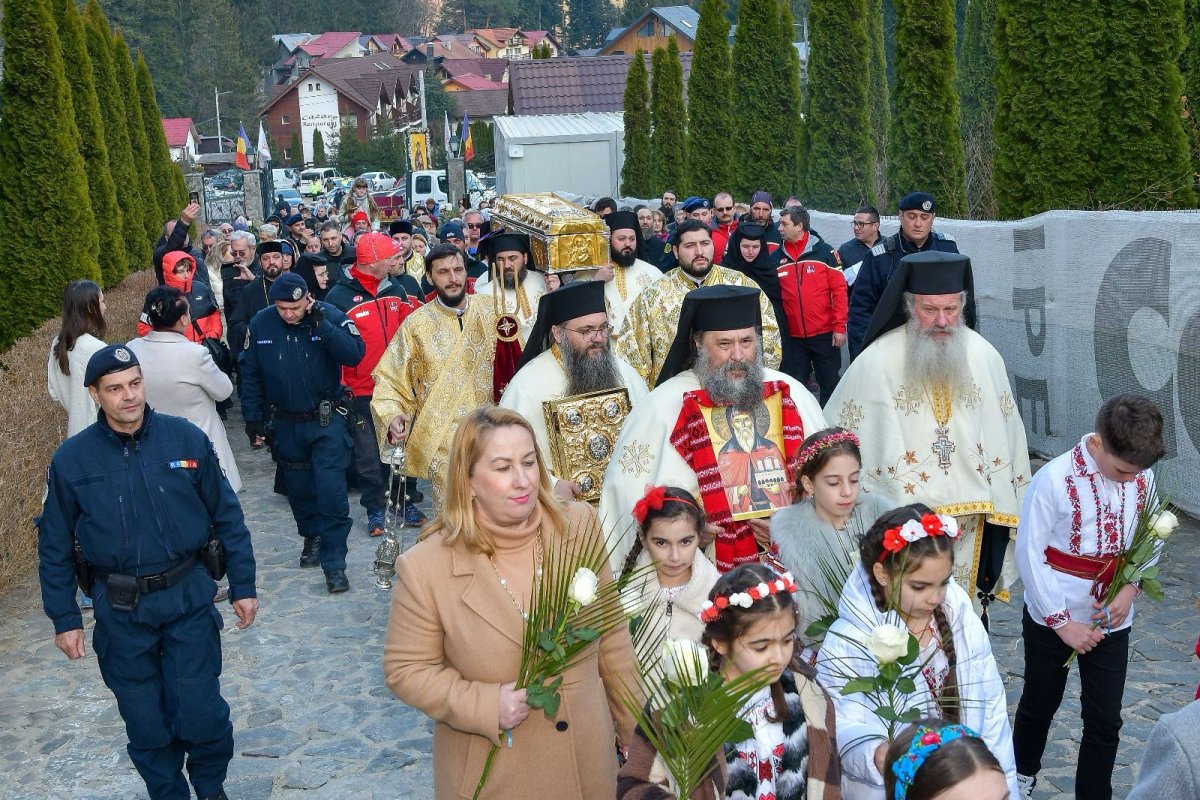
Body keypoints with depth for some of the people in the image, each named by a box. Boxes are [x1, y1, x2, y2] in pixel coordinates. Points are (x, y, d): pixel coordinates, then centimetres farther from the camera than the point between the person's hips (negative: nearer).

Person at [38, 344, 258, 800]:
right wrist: (64, 620, 3)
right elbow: (54, 547, 3)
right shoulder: (71, 460, -6)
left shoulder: (187, 439, -7)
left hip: (188, 596, -1)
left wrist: (243, 586, 2)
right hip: (119, 612, 1)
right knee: (145, 722, 11)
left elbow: (227, 516, 0)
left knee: (200, 712, 1)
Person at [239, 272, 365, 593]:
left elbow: (355, 353, -26)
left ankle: (334, 563, -2)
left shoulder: (329, 315, -13)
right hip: (286, 424, 4)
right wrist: (253, 418, 3)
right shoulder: (260, 324, -5)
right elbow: (250, 374, 4)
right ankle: (312, 537, 40)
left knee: (332, 492, -9)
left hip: (327, 421, -3)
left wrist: (320, 324, -29)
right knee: (298, 488, 17)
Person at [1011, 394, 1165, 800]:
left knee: (1105, 720, 5)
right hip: (1052, 619, -2)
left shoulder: (1143, 479, -7)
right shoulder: (1055, 479, -21)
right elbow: (1029, 555, -16)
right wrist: (1061, 622, -15)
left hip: (1111, 620, 3)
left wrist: (1130, 588, -11)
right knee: (1040, 705, 18)